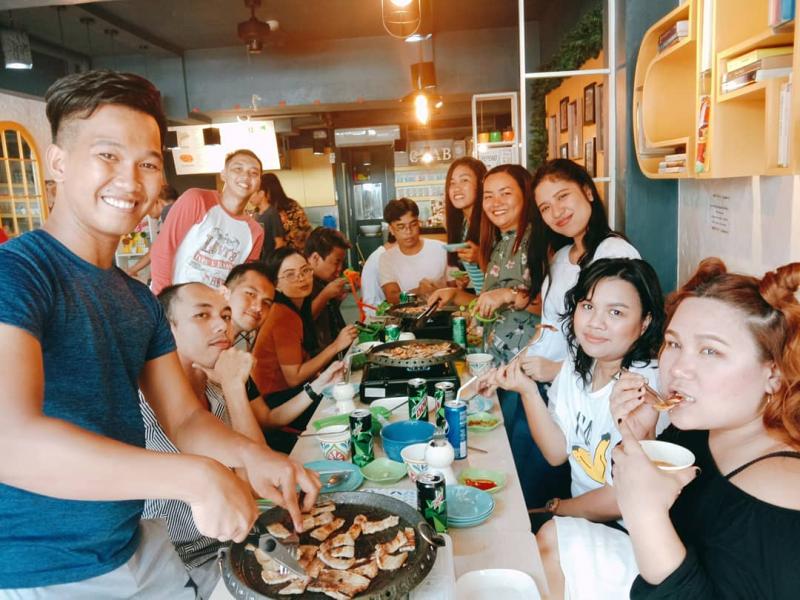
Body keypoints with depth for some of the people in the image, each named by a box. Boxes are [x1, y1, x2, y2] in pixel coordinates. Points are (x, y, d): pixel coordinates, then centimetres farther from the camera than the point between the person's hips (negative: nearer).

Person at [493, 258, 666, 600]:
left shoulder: (645, 385, -26)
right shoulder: (576, 367, -2)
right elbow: (557, 453, -1)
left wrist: (558, 507, -5)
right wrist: (528, 391, -14)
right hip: (584, 519, 6)